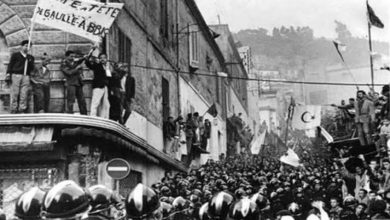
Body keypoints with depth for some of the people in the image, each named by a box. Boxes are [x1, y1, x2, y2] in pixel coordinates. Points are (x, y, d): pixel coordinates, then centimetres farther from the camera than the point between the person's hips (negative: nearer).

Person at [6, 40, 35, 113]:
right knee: (15, 94, -7)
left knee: (24, 95, -6)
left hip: (26, 77, 3)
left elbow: (32, 69, 15)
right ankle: (14, 110, -7)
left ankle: (22, 110, -7)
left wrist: (30, 62, -3)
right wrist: (8, 75, -5)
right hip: (16, 75, -3)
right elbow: (10, 65, 7)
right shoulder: (15, 55, 12)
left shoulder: (30, 57, 21)